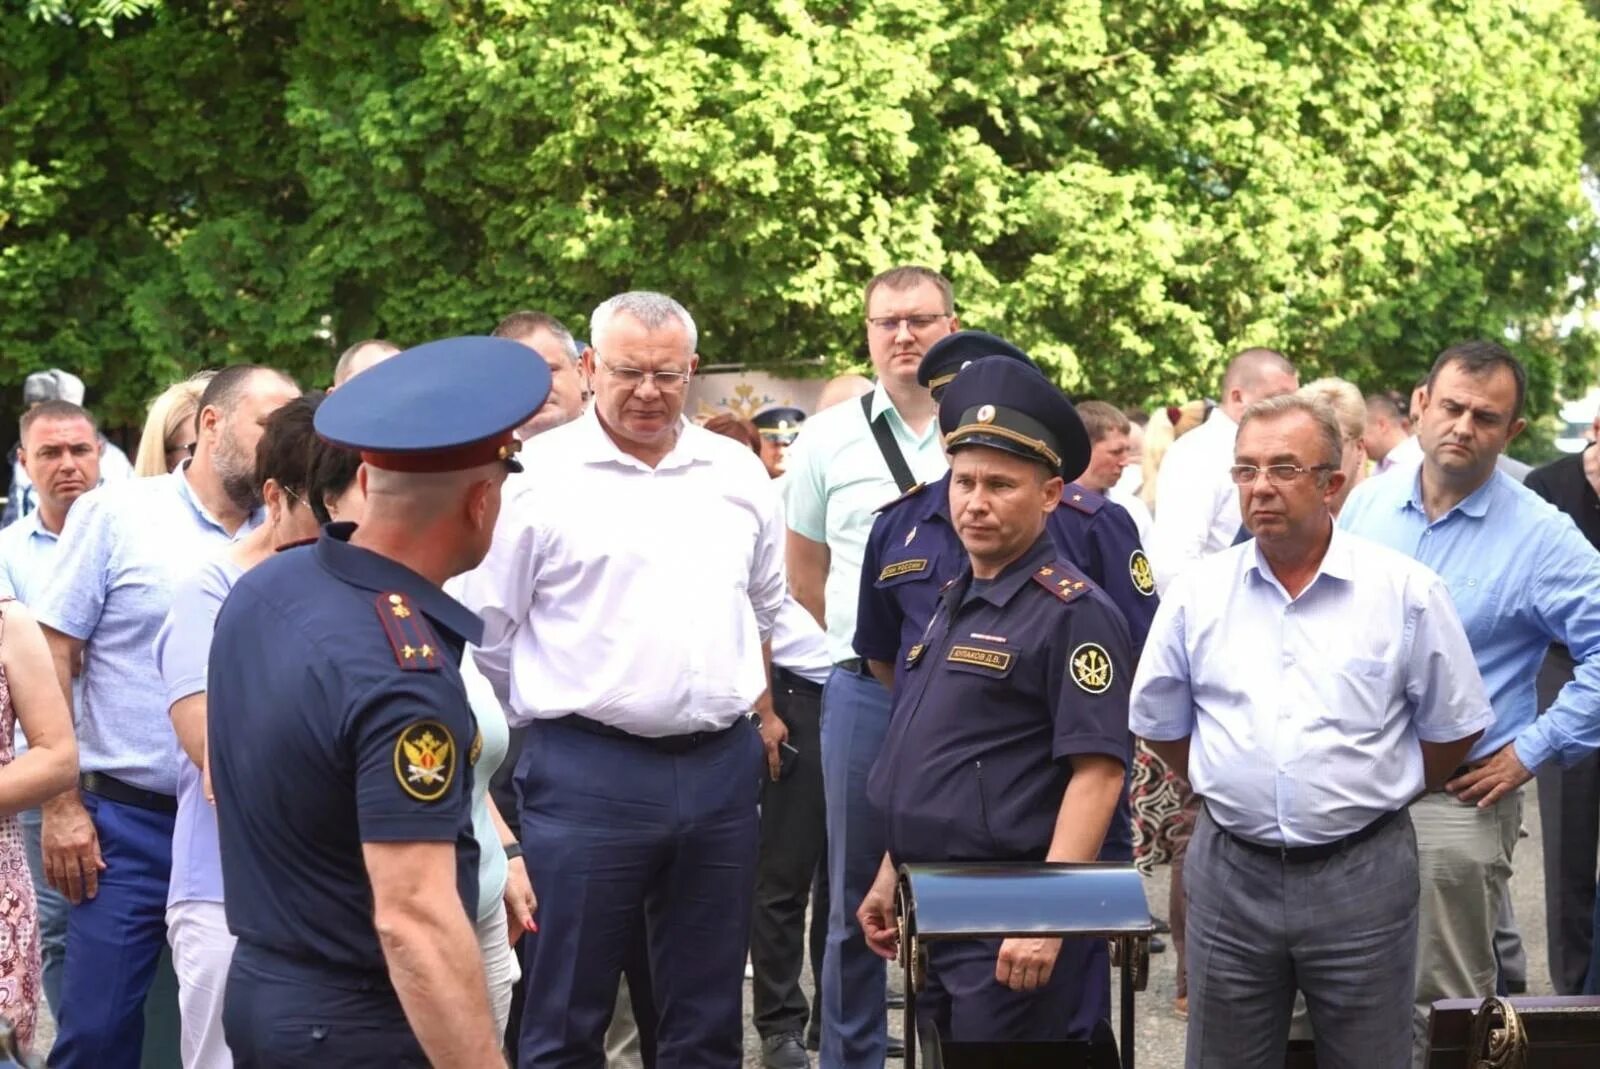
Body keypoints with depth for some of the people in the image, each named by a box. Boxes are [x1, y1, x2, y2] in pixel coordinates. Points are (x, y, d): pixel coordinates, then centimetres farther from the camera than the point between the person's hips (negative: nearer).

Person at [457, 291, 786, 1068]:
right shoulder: (539, 474, -5)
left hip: (721, 766, 4)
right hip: (588, 772, -4)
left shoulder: (737, 473, 10)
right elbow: (487, 628, -2)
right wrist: (551, 716, 3)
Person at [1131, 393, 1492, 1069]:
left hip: (1362, 878, -2)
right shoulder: (1197, 592, 3)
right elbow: (1158, 722, 14)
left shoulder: (1406, 591, -4)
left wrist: (1375, 796, 8)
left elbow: (1454, 727, 4)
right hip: (1230, 873, 2)